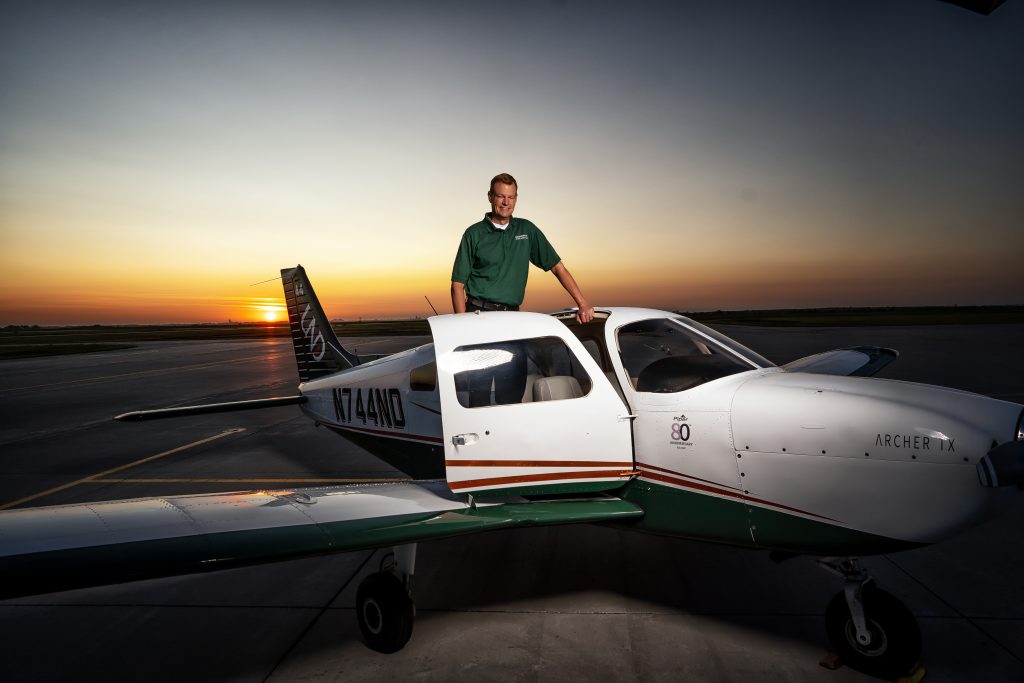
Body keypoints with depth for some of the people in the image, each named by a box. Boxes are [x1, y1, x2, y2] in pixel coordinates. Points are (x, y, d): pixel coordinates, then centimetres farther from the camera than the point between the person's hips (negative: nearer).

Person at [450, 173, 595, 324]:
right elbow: (458, 284, 0)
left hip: (512, 314, 3)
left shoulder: (527, 230, 10)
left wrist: (583, 304, -1)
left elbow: (558, 267, 9)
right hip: (479, 312, -2)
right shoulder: (474, 234, 1)